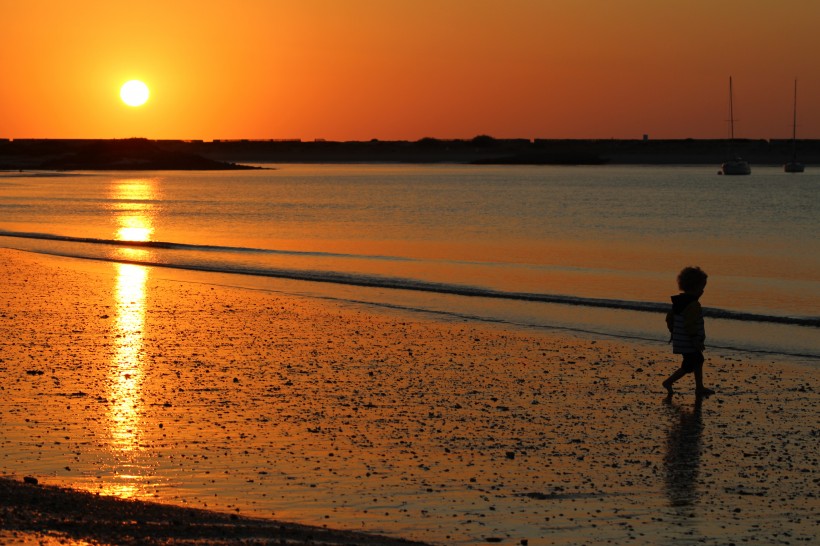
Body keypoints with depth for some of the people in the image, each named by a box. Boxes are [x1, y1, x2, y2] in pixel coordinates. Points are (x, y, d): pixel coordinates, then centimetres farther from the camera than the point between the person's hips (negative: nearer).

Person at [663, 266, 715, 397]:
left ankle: (699, 388, 26)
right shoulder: (693, 304, -22)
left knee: (698, 361, 20)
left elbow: (669, 318, 14)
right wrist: (696, 340, -21)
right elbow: (690, 325, -28)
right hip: (689, 343, -10)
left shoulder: (679, 301, 7)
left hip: (680, 341, 10)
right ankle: (669, 382, 3)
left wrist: (673, 333, 22)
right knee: (689, 366, 2)